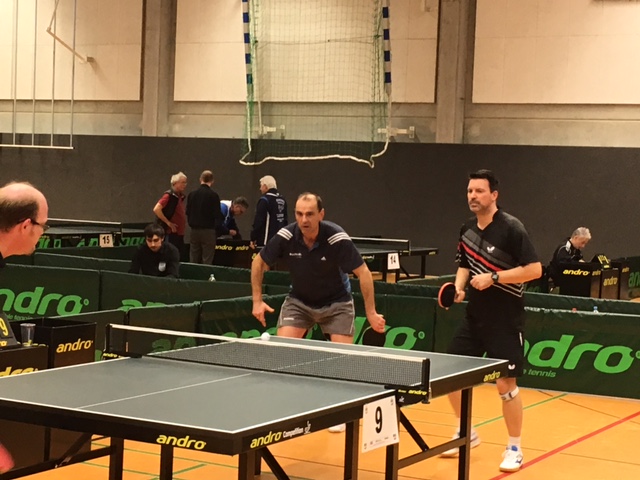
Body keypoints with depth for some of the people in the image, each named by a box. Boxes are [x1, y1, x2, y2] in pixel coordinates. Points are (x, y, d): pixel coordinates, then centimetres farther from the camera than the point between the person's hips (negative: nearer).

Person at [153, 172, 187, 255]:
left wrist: (184, 223, 12)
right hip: (171, 233, -8)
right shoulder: (169, 195, -13)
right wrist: (168, 223, -18)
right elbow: (156, 209, -22)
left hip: (179, 233, 8)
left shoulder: (181, 196, 12)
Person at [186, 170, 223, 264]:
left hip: (194, 230, 5)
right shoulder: (213, 195, -10)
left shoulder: (192, 194, 3)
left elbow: (188, 213, 9)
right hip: (208, 231, -4)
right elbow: (217, 215, -10)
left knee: (193, 260, 8)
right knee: (207, 261, -3)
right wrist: (216, 227, 6)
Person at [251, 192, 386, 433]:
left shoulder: (336, 238, -29)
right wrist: (257, 300, -7)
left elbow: (363, 273, -22)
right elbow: (259, 263, -5)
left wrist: (371, 312, -24)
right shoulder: (286, 236, -22)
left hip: (336, 302, -2)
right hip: (299, 301, 2)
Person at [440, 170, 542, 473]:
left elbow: (534, 269, -18)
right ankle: (466, 434, 27)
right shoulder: (467, 229, 6)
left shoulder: (511, 228, -15)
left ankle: (514, 449, 13)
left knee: (505, 384, -4)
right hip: (474, 317, 7)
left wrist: (494, 278, -23)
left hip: (505, 320, -7)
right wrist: (458, 287, 0)